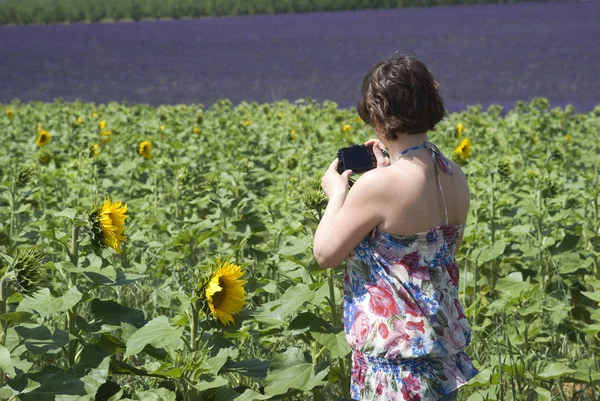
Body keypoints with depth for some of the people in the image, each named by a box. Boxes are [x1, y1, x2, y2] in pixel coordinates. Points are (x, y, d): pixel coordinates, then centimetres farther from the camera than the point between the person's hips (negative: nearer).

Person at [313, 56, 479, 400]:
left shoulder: (377, 185, -24)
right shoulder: (456, 178, -1)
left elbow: (325, 254, -13)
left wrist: (337, 194, 3)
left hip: (395, 349, -7)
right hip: (442, 339, 7)